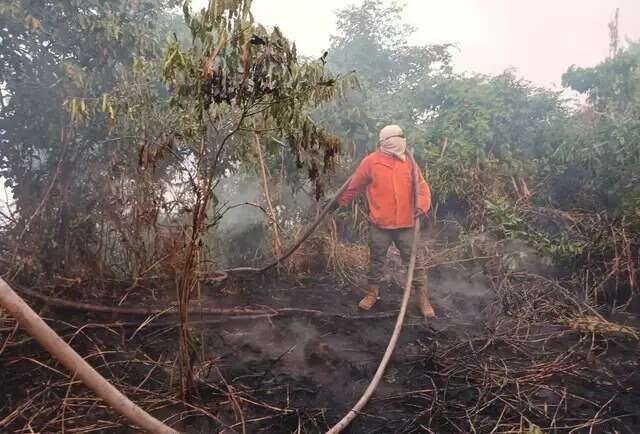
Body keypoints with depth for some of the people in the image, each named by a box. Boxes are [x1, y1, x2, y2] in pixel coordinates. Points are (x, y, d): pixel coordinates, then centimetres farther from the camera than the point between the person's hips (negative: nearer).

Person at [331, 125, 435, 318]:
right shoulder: (371, 161, -3)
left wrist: (422, 204, -14)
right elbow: (354, 186, 6)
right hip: (380, 224, -1)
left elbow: (421, 186, 4)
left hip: (406, 224, 2)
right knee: (376, 261, 14)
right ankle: (372, 293, 32)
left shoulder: (409, 161, 5)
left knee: (416, 262, 4)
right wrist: (340, 203, 12)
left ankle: (422, 299, 17)